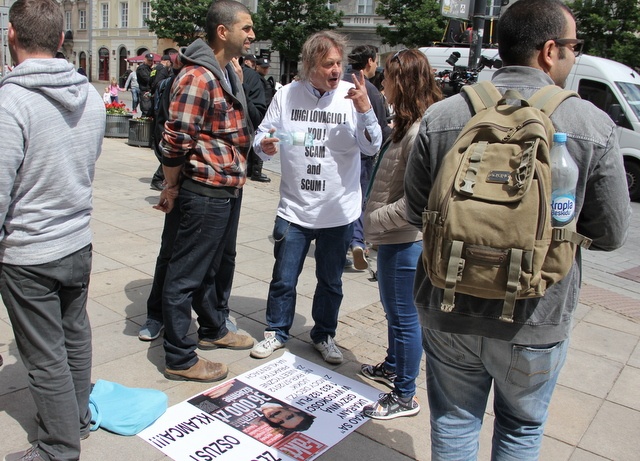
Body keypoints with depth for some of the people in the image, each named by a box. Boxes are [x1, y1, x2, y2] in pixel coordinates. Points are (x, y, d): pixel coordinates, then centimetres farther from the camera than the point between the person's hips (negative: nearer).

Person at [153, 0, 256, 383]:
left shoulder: (232, 70, 12)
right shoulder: (198, 77, -19)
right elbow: (175, 140, -18)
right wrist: (172, 188, -9)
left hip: (230, 189, 10)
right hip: (205, 190, -10)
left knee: (221, 263, 22)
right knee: (188, 275, 1)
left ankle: (214, 329, 42)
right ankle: (180, 359, 14)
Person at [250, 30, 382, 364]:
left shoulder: (352, 96, -5)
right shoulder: (287, 95, -2)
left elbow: (372, 147, -10)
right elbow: (261, 136, 4)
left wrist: (364, 109, -25)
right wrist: (264, 145, -19)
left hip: (339, 211, 0)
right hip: (294, 208, 0)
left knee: (330, 282, 15)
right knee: (283, 279, 10)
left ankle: (324, 335, 36)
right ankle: (277, 331, 33)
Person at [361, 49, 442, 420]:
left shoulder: (420, 132, -22)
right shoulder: (407, 126, 10)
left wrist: (376, 220, -19)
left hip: (405, 241, -11)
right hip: (394, 237, 11)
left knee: (404, 316, 3)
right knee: (393, 309, 25)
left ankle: (405, 395, 19)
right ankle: (393, 367, 45)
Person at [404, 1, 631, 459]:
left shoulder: (440, 117, -9)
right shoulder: (594, 125, -13)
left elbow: (416, 213, -1)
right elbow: (611, 234, -5)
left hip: (450, 313, 1)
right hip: (535, 320, -1)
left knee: (453, 423, 21)